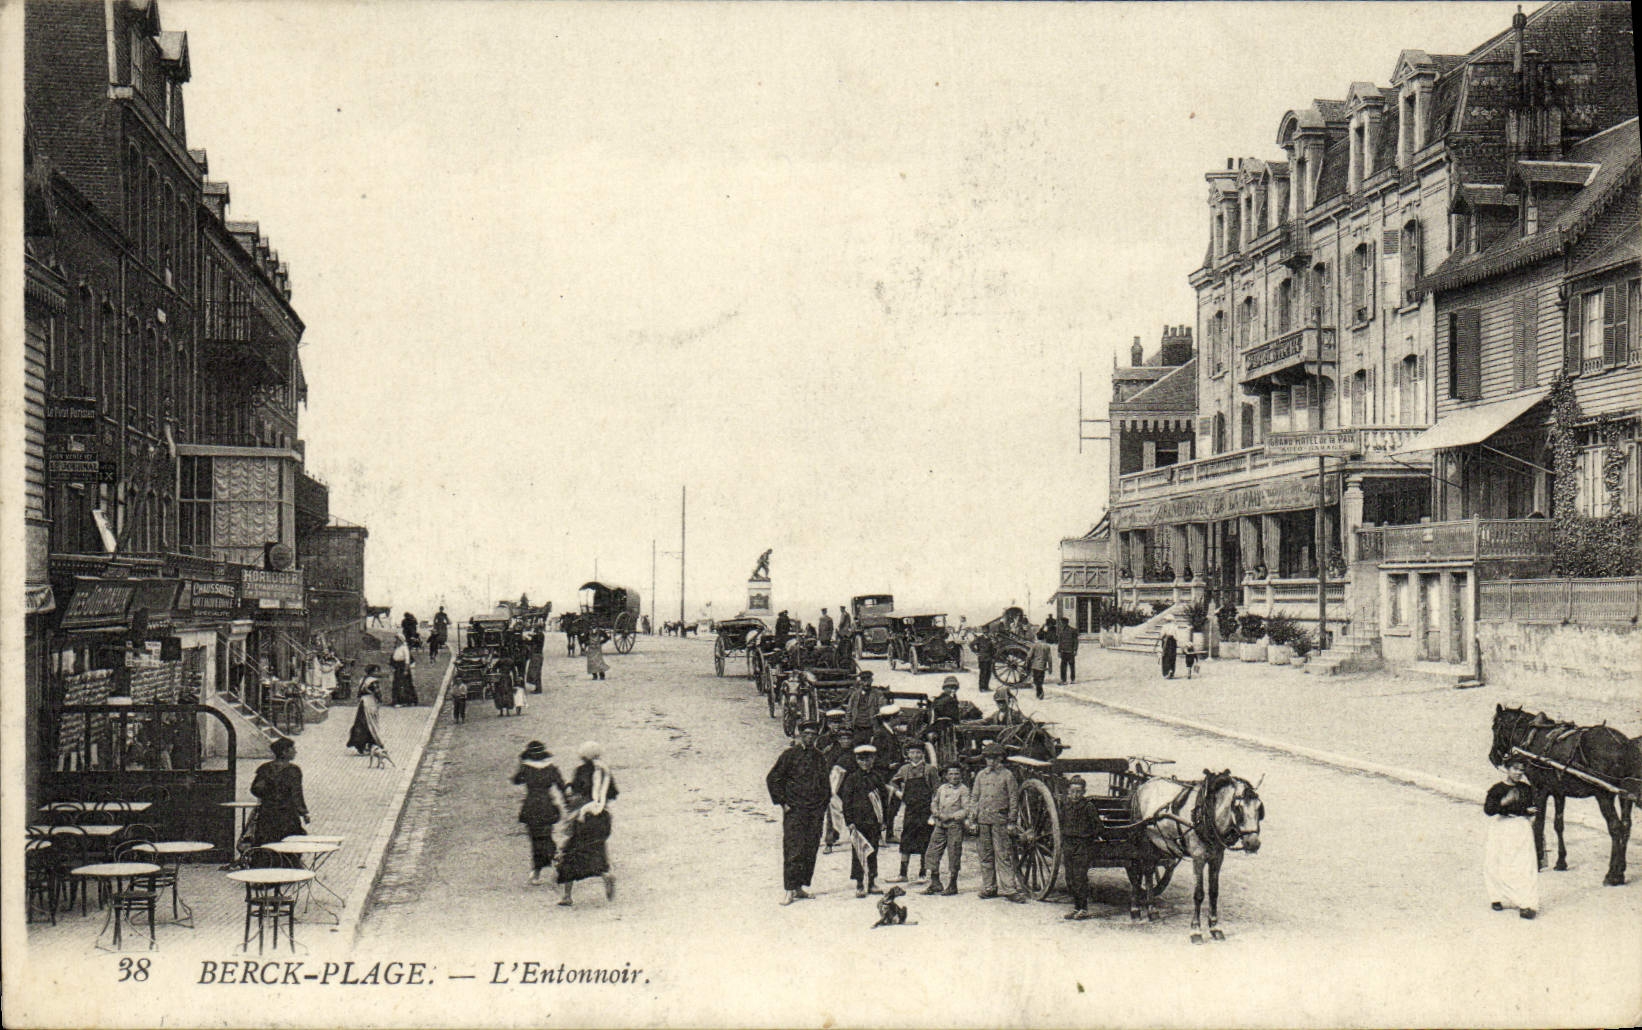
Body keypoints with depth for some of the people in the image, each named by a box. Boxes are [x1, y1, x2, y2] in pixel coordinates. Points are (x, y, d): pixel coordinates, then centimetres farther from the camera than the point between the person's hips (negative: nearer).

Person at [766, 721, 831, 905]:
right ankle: (790, 890, -7)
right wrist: (782, 802, -5)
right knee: (794, 850, -9)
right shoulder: (790, 755, -3)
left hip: (816, 812, 5)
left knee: (810, 850, 5)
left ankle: (800, 887, 13)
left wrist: (824, 804, 16)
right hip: (794, 810, -5)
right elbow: (772, 779, -1)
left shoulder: (820, 757, 13)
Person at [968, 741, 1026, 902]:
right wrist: (973, 819, 8)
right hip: (983, 820, 4)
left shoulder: (1007, 775, 1)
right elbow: (974, 798, 15)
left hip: (1000, 819, -4)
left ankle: (1009, 889, -7)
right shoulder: (981, 775, 13)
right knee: (986, 856, 8)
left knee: (1002, 856, -8)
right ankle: (989, 888, 15)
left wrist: (1011, 821, -4)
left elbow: (1014, 799, 1)